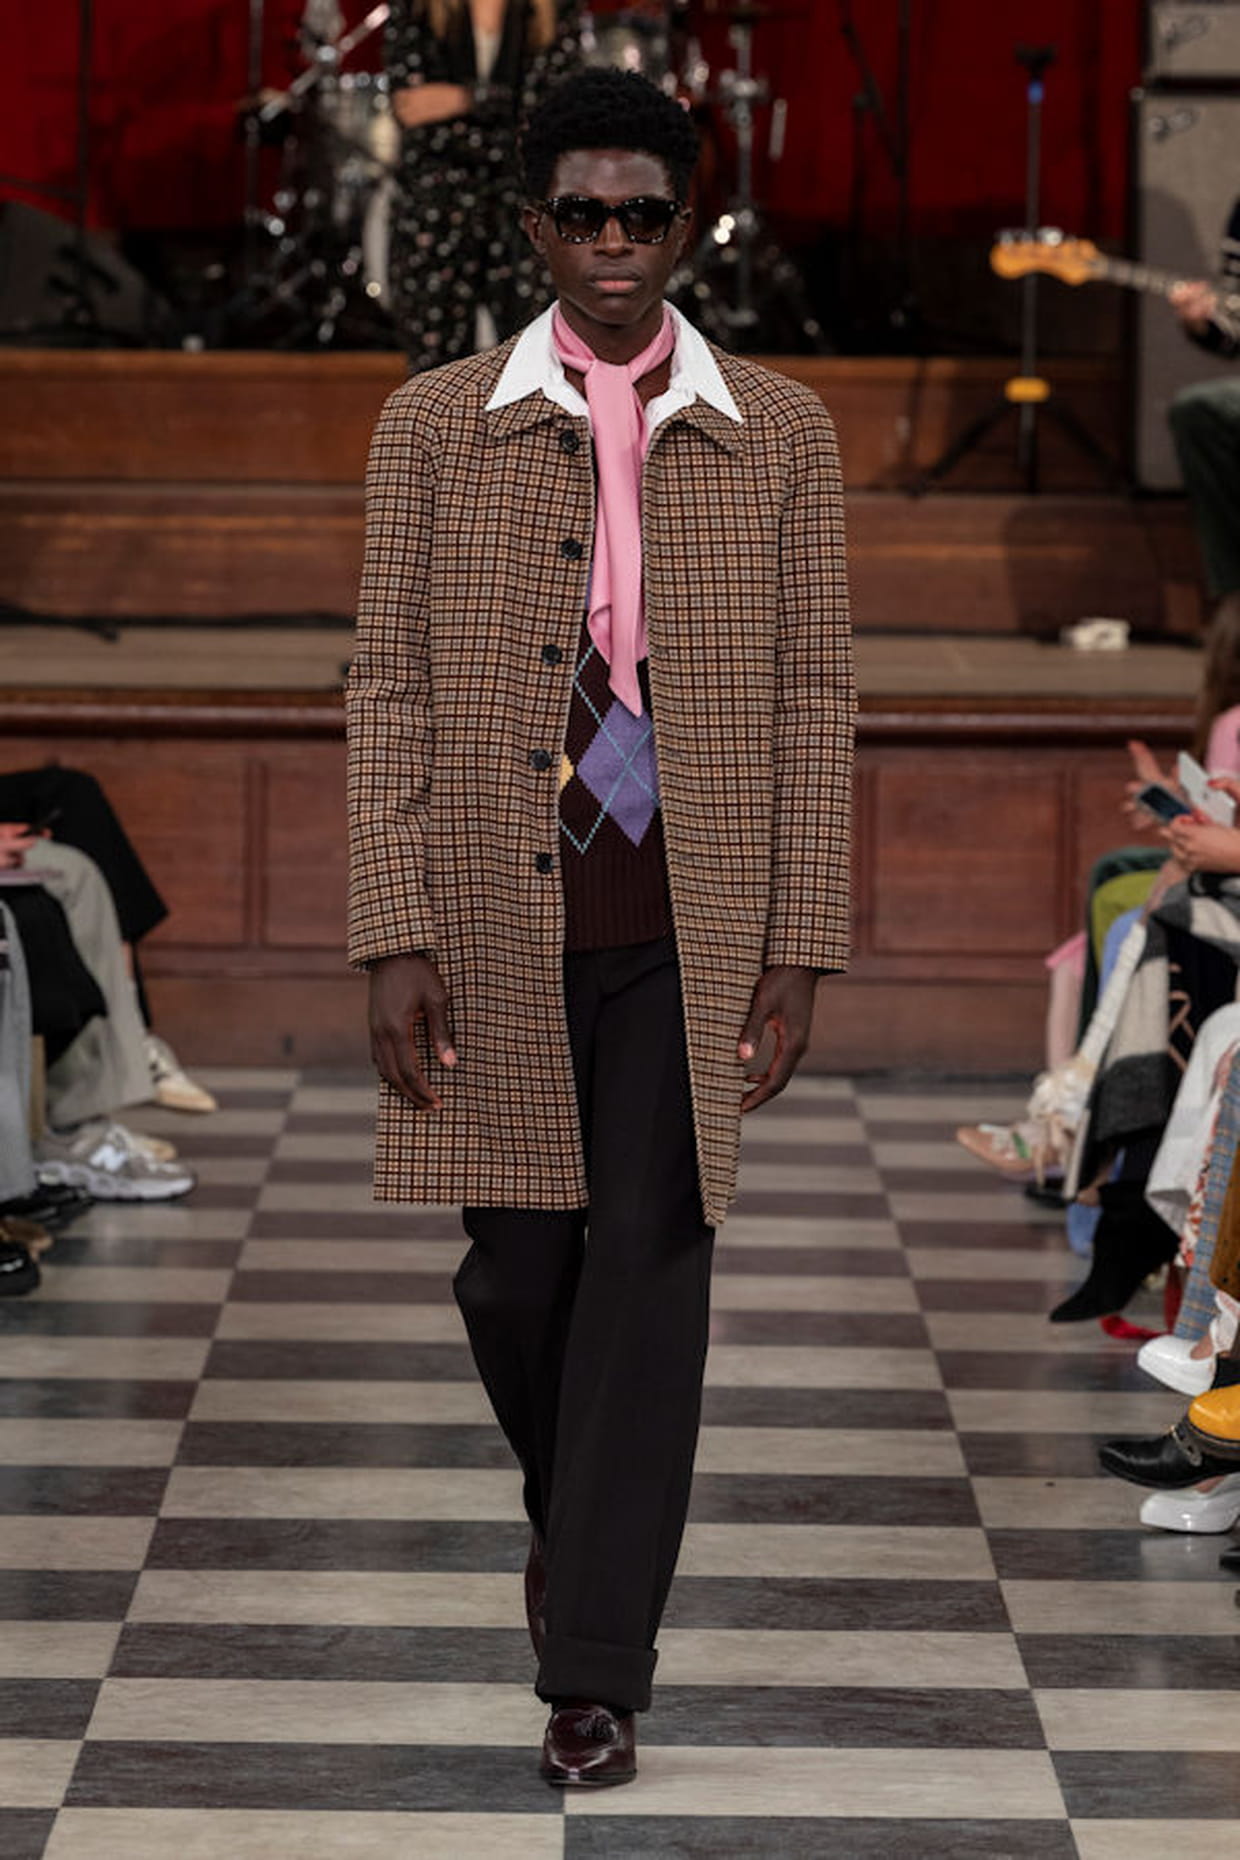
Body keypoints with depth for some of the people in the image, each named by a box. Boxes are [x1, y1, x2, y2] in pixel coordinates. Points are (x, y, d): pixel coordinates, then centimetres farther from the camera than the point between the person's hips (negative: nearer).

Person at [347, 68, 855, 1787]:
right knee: (516, 1266, 7)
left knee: (648, 1264, -3)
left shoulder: (778, 434, 3)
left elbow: (814, 701, 4)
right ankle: (572, 1516, 39)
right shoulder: (436, 428, 2)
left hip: (687, 931, 0)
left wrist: (800, 948, -2)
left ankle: (596, 1667, 5)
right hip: (501, 926, 1)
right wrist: (396, 938, -5)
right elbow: (390, 694, 1)